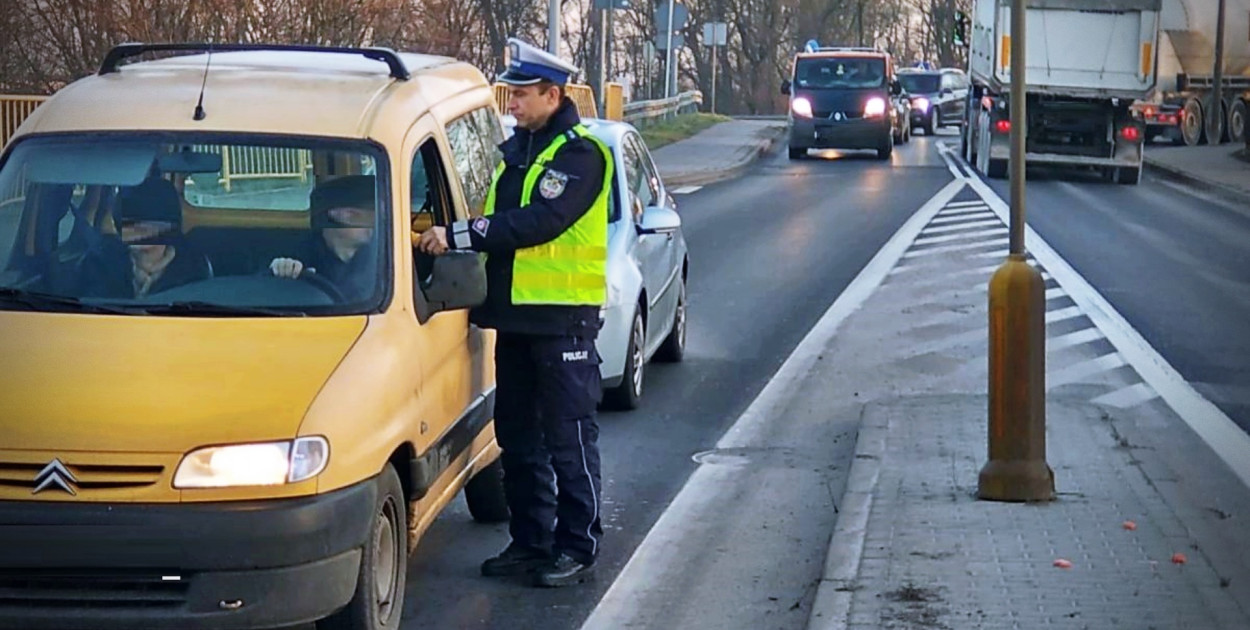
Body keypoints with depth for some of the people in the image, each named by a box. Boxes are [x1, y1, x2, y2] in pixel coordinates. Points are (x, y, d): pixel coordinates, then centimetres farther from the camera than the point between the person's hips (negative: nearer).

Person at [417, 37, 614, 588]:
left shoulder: (580, 154, -12)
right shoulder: (514, 151, 15)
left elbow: (539, 222, -24)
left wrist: (460, 235, -27)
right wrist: (455, 236, 1)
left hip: (562, 316, -8)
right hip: (514, 314, 8)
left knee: (569, 438, -2)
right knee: (517, 436, 12)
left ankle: (579, 548, 5)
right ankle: (530, 541, 22)